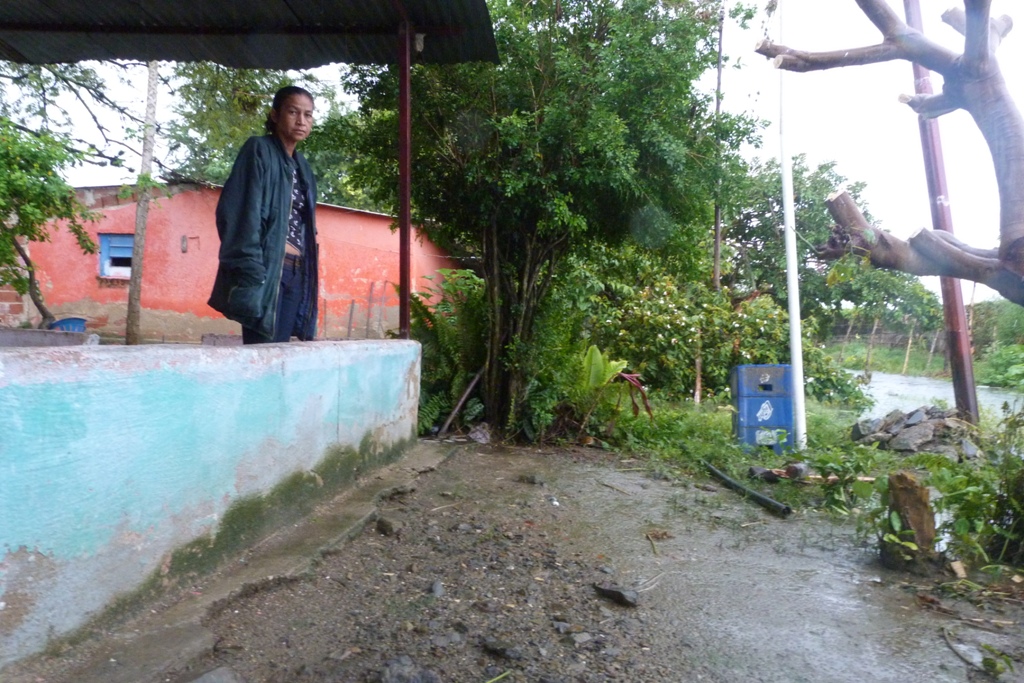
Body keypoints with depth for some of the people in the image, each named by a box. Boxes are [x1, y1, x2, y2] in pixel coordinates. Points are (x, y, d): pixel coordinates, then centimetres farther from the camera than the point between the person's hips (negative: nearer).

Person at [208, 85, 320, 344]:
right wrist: (250, 273, -20)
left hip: (297, 274, 7)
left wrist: (308, 276, 14)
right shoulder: (259, 150, 0)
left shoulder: (302, 168, 20)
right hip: (266, 270, -7)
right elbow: (241, 213, -10)